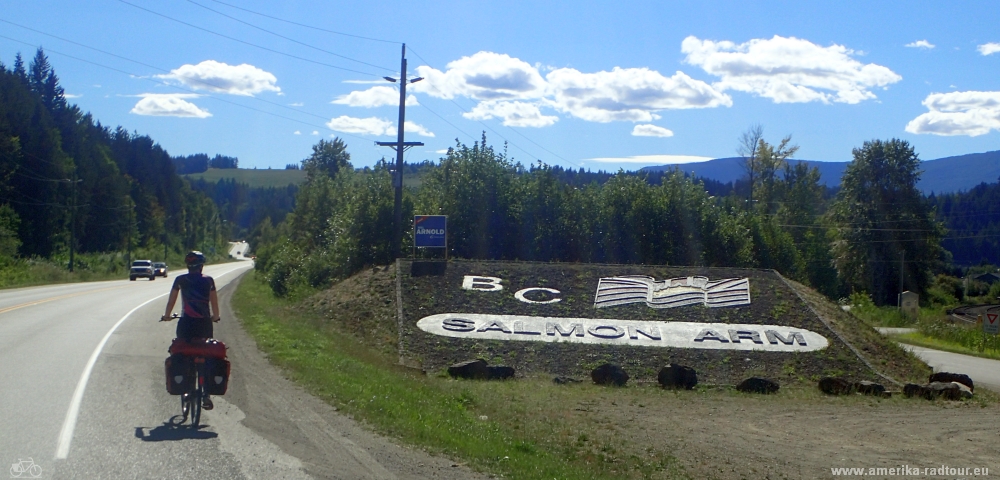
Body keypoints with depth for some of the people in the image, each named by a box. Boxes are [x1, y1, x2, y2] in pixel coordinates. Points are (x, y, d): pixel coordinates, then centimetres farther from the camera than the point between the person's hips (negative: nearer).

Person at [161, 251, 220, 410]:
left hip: (186, 323, 0)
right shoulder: (208, 280, 3)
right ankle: (206, 394, -1)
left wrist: (166, 316, 25)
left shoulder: (180, 280, 3)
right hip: (204, 323, 1)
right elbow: (214, 302, 7)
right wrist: (215, 316, 25)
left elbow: (171, 300, 8)